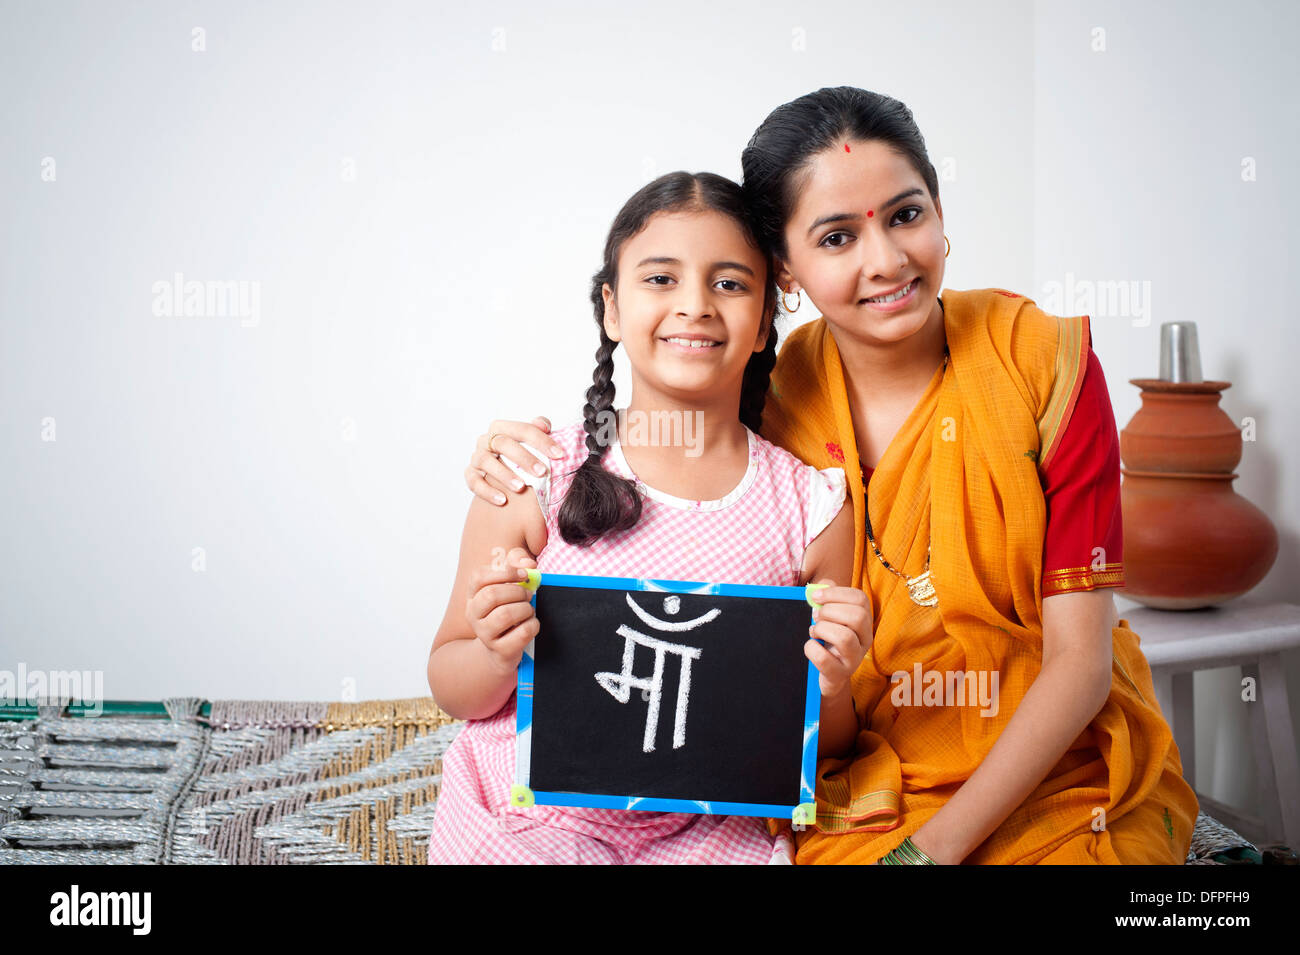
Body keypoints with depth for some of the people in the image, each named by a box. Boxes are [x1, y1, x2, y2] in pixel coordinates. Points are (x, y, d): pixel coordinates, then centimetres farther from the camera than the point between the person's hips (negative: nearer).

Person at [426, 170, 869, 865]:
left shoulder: (814, 508, 0)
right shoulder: (533, 479, -3)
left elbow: (827, 747, 9)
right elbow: (452, 689, 5)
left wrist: (829, 688, -13)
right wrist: (499, 656, -16)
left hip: (709, 829, 3)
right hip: (526, 821, -2)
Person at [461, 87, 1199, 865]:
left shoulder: (1044, 361, -9)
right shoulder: (769, 399, -4)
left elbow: (1080, 658, -9)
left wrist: (937, 843, -17)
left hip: (1055, 775, -1)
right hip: (855, 801, 1)